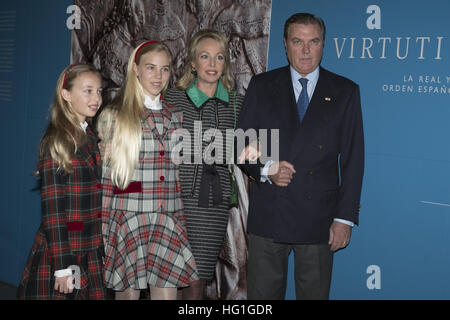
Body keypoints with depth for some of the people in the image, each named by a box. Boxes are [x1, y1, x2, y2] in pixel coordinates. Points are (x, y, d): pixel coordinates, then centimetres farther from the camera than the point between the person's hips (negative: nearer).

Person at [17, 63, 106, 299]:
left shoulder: (91, 139, 11)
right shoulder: (56, 141, -11)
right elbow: (52, 207, -15)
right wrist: (62, 266, -17)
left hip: (90, 254, 7)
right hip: (57, 254, -7)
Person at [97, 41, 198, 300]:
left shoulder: (175, 115, 11)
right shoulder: (114, 116, -2)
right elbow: (104, 178, -2)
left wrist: (180, 221, 14)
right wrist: (104, 233, -4)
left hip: (168, 224, 3)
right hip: (128, 220, -3)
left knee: (167, 293, 0)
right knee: (128, 293, 5)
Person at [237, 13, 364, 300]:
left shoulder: (345, 91, 4)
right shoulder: (262, 86, 6)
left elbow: (353, 160, 2)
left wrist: (345, 218, -4)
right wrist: (265, 169, -15)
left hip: (318, 218, 0)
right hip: (267, 215, 1)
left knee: (314, 293, 8)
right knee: (262, 294, 8)